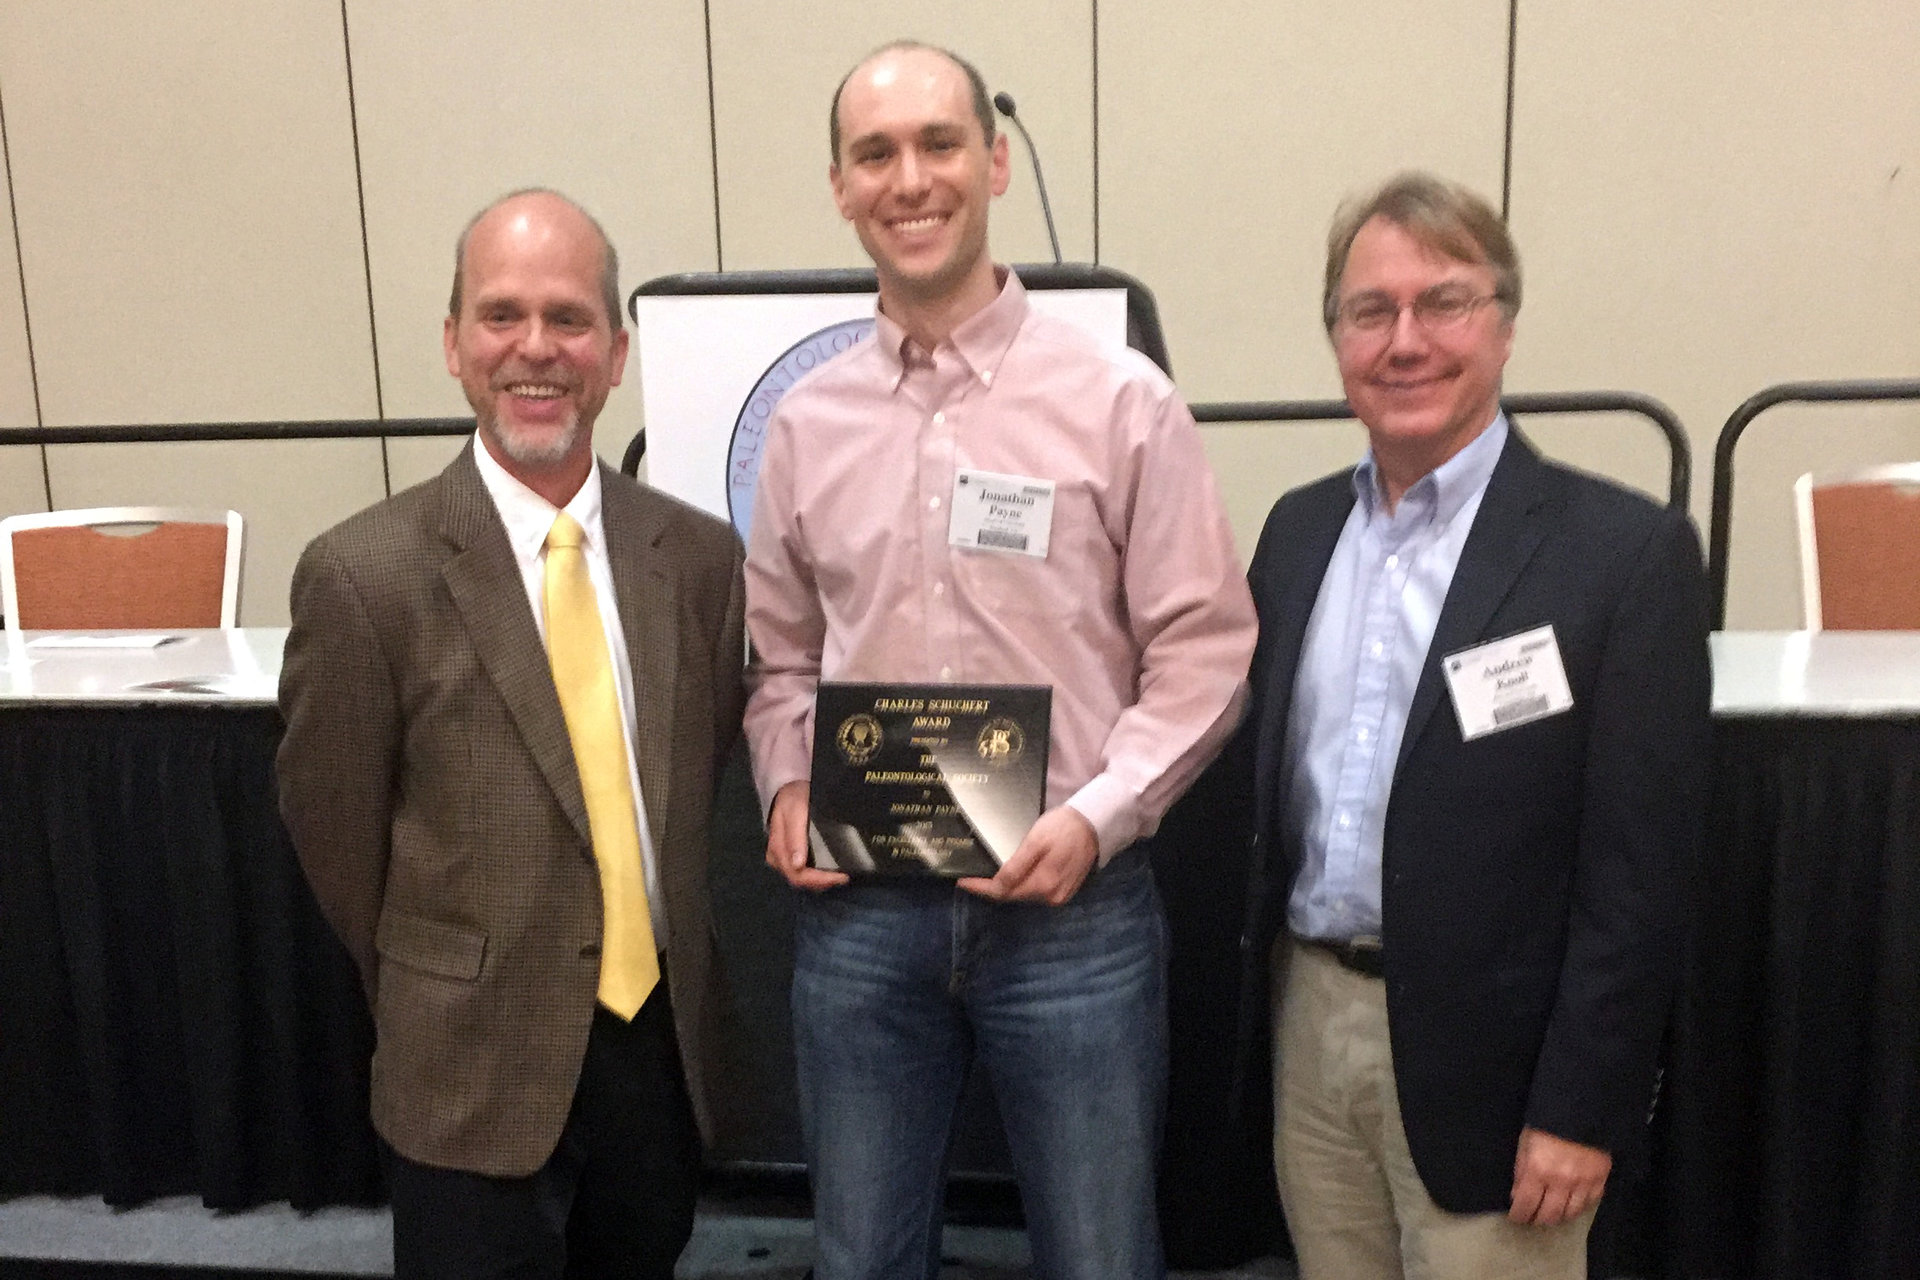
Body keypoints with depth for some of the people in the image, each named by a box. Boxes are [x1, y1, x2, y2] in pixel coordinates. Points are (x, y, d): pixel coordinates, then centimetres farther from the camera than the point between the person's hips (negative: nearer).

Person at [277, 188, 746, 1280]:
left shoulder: (699, 556, -4)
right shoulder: (364, 575, -14)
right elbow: (333, 830, -3)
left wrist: (664, 976, 9)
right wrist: (447, 1003, 7)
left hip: (667, 1047, 4)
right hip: (474, 1077, -3)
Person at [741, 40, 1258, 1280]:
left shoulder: (1121, 400, -7)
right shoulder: (805, 422, 4)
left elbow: (1205, 651, -5)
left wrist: (1097, 814, -16)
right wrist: (787, 788, -3)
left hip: (1074, 908, -3)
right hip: (858, 911, 3)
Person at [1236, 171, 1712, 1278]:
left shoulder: (1626, 551, -11)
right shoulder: (1299, 529, 6)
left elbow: (1640, 871, -12)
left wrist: (1584, 1111, -12)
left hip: (1485, 1058, -5)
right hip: (1310, 1023, 5)